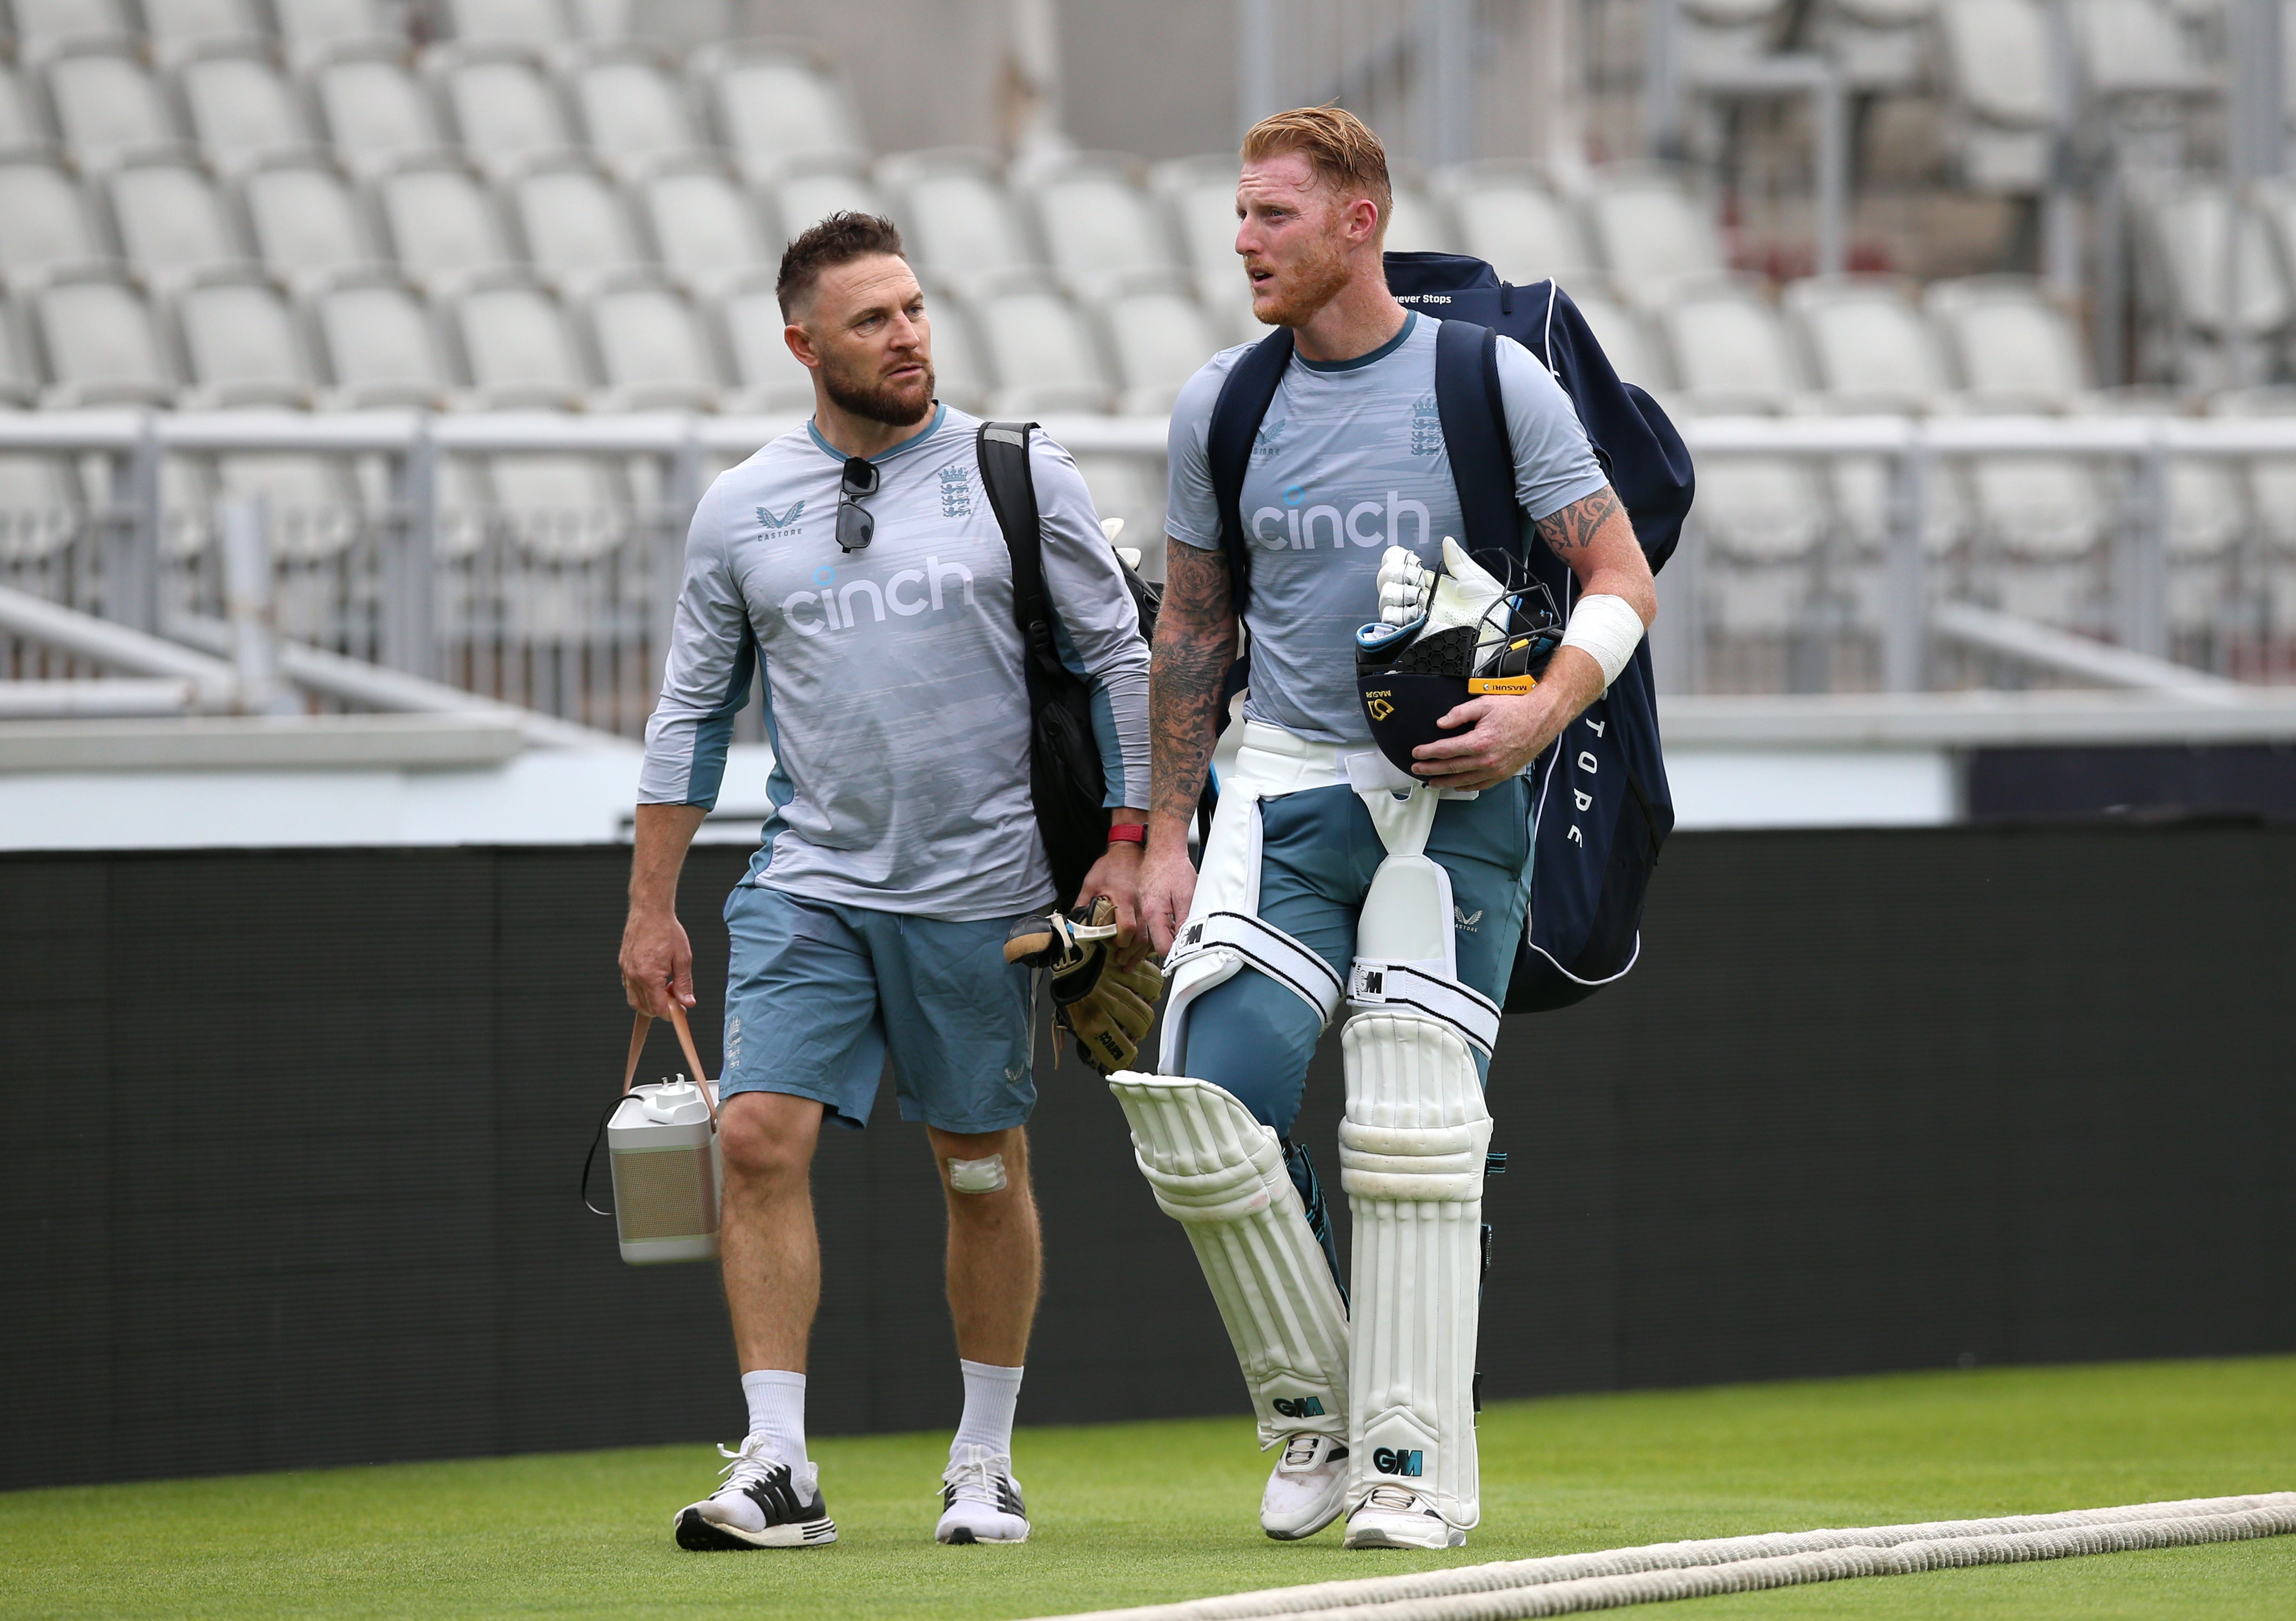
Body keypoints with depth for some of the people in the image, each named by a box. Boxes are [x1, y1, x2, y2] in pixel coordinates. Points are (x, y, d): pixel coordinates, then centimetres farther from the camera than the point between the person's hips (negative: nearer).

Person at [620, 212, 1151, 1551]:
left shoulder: (1019, 477, -1)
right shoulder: (742, 511, 6)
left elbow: (1119, 660, 3)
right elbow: (694, 711, 12)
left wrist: (1127, 844, -4)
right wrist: (653, 908, 10)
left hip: (979, 888, -1)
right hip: (808, 885, 2)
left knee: (984, 1173, 6)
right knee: (761, 1138, -13)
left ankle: (987, 1464, 19)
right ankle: (779, 1471, -11)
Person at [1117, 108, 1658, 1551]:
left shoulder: (1491, 379, -3)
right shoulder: (1222, 406, 7)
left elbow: (1623, 582, -2)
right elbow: (1193, 633, 15)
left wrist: (1542, 713, -19)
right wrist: (1167, 836, 11)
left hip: (1454, 796, -3)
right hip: (1287, 787, 3)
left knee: (1412, 1134, -9)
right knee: (1206, 1108, -11)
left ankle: (1417, 1467, -1)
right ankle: (1313, 1416, 7)